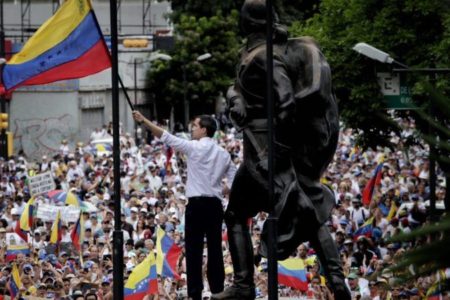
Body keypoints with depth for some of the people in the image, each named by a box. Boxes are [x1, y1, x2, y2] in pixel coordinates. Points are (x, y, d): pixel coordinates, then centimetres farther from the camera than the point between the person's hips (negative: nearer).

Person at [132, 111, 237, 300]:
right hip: (215, 205, 5)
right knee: (215, 249, 7)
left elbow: (167, 138, -7)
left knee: (194, 250, -4)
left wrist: (144, 121, -2)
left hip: (197, 204, -5)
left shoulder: (194, 147, -5)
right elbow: (235, 183, 8)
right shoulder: (223, 154, 11)